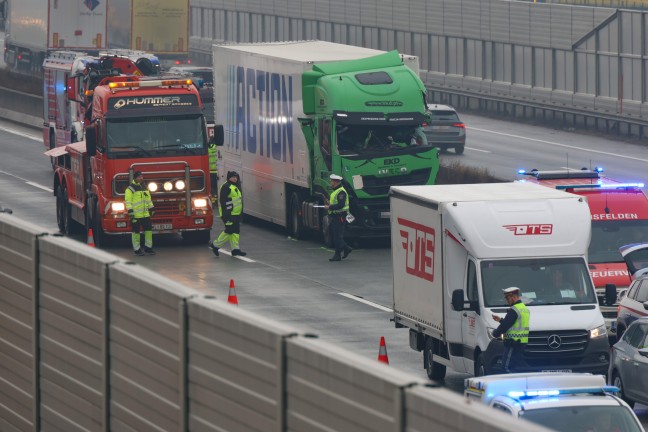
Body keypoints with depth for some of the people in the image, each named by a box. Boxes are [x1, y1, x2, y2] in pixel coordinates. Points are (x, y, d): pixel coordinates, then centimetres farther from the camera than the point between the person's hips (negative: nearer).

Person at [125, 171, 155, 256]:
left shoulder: (144, 188, 15)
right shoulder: (130, 189, -7)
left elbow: (148, 200, 23)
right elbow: (128, 201, -12)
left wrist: (152, 209, 18)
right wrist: (130, 212, -19)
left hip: (145, 214, 7)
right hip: (136, 215, -7)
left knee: (148, 230, 5)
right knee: (136, 232, -1)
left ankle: (148, 248, 15)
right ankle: (137, 249, 6)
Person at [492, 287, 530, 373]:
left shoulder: (513, 311, -16)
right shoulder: (525, 309, 17)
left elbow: (505, 326, -18)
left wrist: (495, 333, 1)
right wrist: (500, 320, 26)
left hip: (513, 344, -10)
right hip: (523, 343, 10)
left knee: (507, 367, -8)